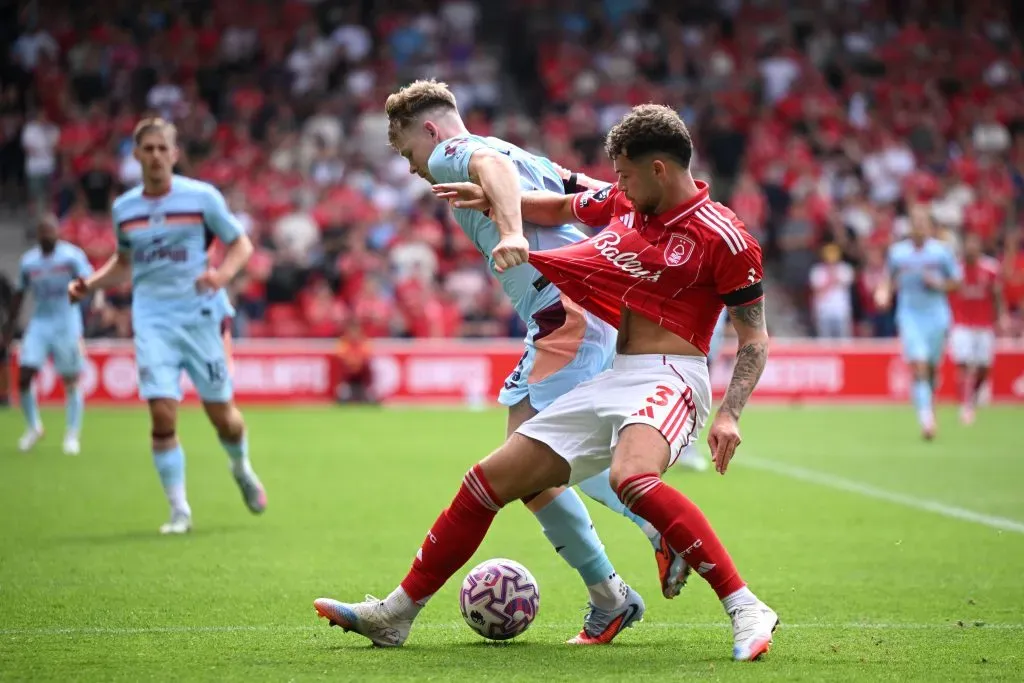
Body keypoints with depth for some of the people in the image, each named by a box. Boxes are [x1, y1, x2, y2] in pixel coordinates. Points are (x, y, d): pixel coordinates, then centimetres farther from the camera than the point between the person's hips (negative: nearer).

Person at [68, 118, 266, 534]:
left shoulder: (202, 197, -4)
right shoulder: (123, 208, 7)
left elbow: (241, 245, 2)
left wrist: (222, 275, -17)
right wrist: (90, 284, 6)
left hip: (200, 315, -2)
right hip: (153, 320, 2)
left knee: (221, 413, 4)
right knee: (162, 415, -11)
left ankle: (242, 470, 38)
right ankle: (179, 511, -1)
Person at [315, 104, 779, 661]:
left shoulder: (723, 237, -8)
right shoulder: (623, 202, 12)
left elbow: (754, 338, -5)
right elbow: (562, 208, 32)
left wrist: (729, 414, -17)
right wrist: (494, 199, 18)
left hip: (669, 379, -8)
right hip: (611, 381, 8)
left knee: (631, 476, -39)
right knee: (489, 479, 5)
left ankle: (746, 610, -33)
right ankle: (395, 614, 16)